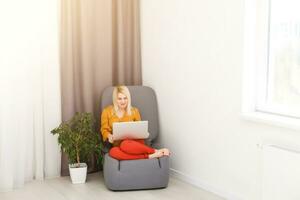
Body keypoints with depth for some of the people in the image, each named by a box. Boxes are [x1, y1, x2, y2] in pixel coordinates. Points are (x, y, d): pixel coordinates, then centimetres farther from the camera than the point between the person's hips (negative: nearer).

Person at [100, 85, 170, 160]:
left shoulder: (134, 111, 12)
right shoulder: (107, 111, 10)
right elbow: (104, 130, 12)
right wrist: (109, 136, -10)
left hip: (134, 141, -1)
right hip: (118, 144, 1)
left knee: (125, 145, -40)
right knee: (113, 152, -39)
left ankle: (156, 151, -32)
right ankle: (150, 155, -38)